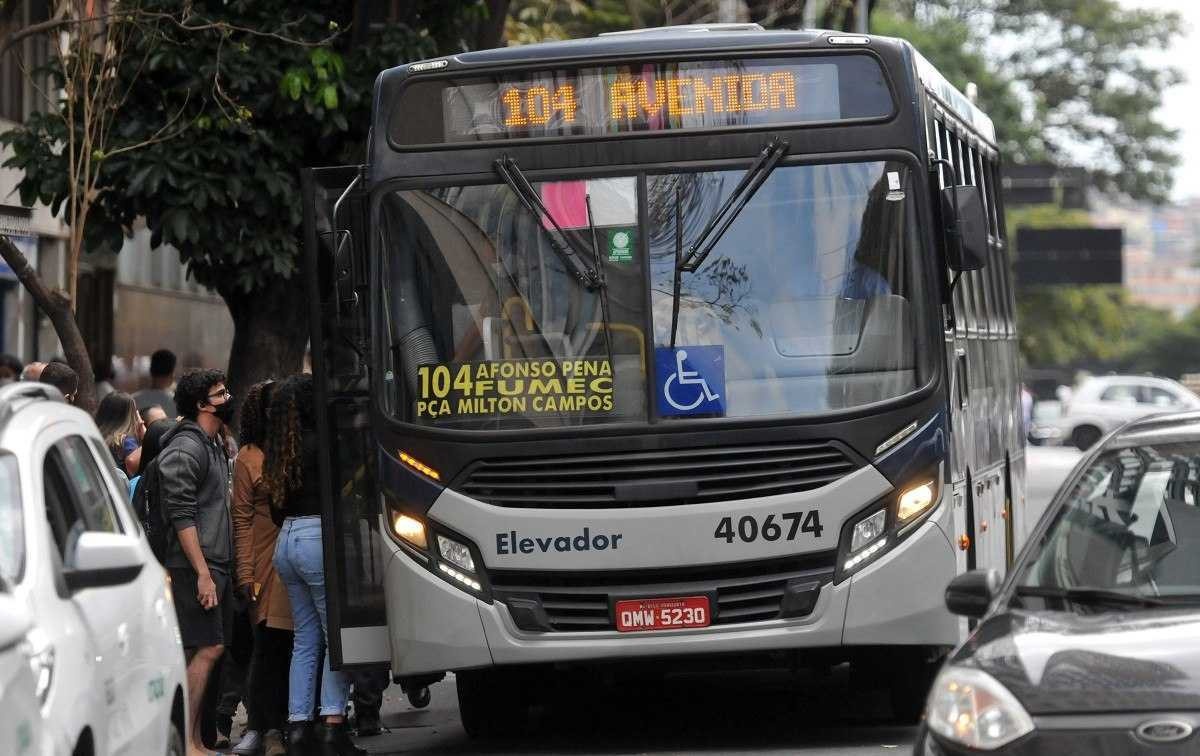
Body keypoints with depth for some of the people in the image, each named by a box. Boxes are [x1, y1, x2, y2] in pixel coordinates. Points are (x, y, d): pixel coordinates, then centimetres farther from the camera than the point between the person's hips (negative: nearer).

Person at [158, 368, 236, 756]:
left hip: (216, 564, 10)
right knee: (207, 650, -14)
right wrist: (202, 573, -22)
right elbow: (182, 517, -18)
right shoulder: (185, 449, -12)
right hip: (196, 566, -10)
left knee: (209, 651, 9)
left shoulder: (212, 446, 19)